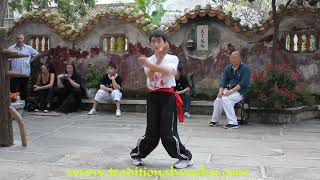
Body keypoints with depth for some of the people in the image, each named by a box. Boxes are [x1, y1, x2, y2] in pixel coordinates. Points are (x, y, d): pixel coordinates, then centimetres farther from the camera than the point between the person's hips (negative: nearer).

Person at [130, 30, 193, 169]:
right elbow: (150, 75, -13)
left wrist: (151, 65, -37)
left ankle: (186, 157, 11)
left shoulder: (172, 58, 0)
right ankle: (136, 154, 26)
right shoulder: (148, 60, 8)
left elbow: (169, 72, -23)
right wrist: (160, 56, -19)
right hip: (153, 97, 2)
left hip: (167, 97, -2)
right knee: (151, 132, 2)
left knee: (168, 132, -7)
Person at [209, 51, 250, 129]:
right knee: (218, 100, -24)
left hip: (239, 91, -5)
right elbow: (223, 80, 9)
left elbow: (243, 83, -14)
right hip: (227, 90, 5)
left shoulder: (245, 68, -3)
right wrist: (221, 90, -11)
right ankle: (215, 120, -2)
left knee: (225, 99, -32)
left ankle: (233, 123, -27)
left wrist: (231, 91, -23)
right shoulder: (228, 68, 15)